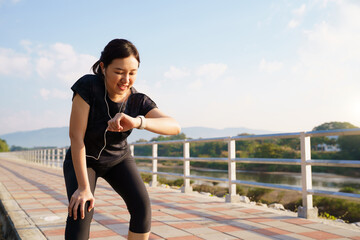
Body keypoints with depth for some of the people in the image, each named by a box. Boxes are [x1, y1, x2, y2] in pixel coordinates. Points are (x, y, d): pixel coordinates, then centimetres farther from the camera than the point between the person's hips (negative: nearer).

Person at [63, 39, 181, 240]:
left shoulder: (139, 102, -23)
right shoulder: (88, 86, -30)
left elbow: (174, 126, -38)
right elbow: (76, 136, -29)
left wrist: (137, 122, -58)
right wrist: (83, 187, -29)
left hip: (118, 158, 2)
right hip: (83, 159, -2)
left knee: (142, 206, -17)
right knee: (81, 211, -24)